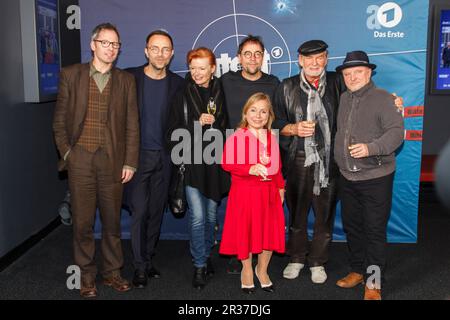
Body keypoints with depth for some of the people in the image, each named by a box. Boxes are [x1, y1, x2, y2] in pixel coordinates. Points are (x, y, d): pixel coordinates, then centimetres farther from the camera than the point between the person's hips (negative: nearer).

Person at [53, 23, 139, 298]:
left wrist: (130, 162, -1)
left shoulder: (126, 80, 7)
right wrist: (66, 151, -2)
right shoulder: (71, 75, 6)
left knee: (112, 219, 9)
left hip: (112, 159, 1)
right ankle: (87, 275, 19)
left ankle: (112, 271, 24)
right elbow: (60, 119, 8)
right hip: (80, 158, 0)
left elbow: (132, 125, 4)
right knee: (83, 221, 5)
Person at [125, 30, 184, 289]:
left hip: (164, 157, 2)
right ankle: (140, 266, 11)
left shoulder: (178, 83, 4)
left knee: (157, 211, 9)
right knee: (139, 211, -1)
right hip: (137, 154, -2)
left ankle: (149, 258, 24)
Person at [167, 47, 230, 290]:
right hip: (192, 163, -2)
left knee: (211, 215, 12)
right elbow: (173, 131, -1)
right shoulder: (183, 96, 2)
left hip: (214, 163, 2)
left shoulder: (221, 94, 4)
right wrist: (198, 124, -12)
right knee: (198, 217, -7)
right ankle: (199, 266, 8)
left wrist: (214, 124, -7)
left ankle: (206, 255, 32)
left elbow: (228, 128, 9)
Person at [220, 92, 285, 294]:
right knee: (245, 231, 6)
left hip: (269, 191, 5)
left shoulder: (272, 138, 8)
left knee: (270, 230, 9)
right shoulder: (236, 137, -10)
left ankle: (262, 269, 32)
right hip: (244, 192, -5)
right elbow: (226, 163, -18)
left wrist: (280, 188, 11)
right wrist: (250, 169, -27)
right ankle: (246, 270, 29)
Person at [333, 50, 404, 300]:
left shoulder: (382, 98, -9)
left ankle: (373, 283, 14)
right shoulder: (344, 99, 10)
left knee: (374, 230, 1)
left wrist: (370, 148, -30)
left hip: (375, 178, -6)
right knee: (351, 226, 16)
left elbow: (396, 131, -17)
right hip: (347, 177, 6)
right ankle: (357, 270, 33)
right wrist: (339, 160, 9)